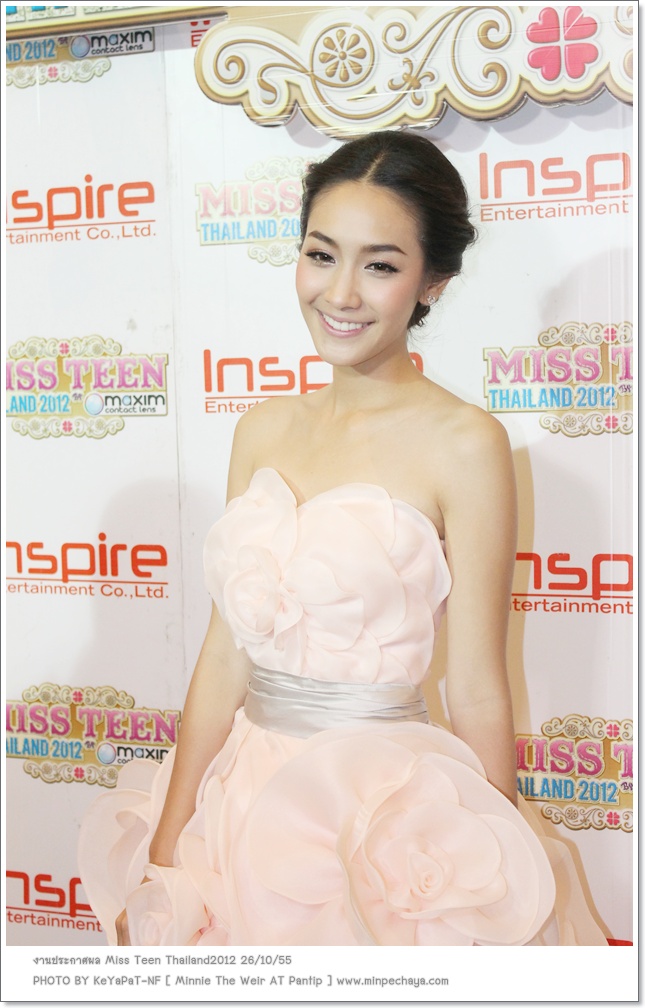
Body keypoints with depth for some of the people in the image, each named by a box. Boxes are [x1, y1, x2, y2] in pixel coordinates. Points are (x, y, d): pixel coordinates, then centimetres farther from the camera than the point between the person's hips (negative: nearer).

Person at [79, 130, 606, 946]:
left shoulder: (462, 443, -14)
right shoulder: (264, 429, 2)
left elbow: (477, 693, -10)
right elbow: (225, 655, 1)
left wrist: (504, 875, -2)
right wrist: (164, 848, 0)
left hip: (384, 817, -5)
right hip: (244, 798, 5)